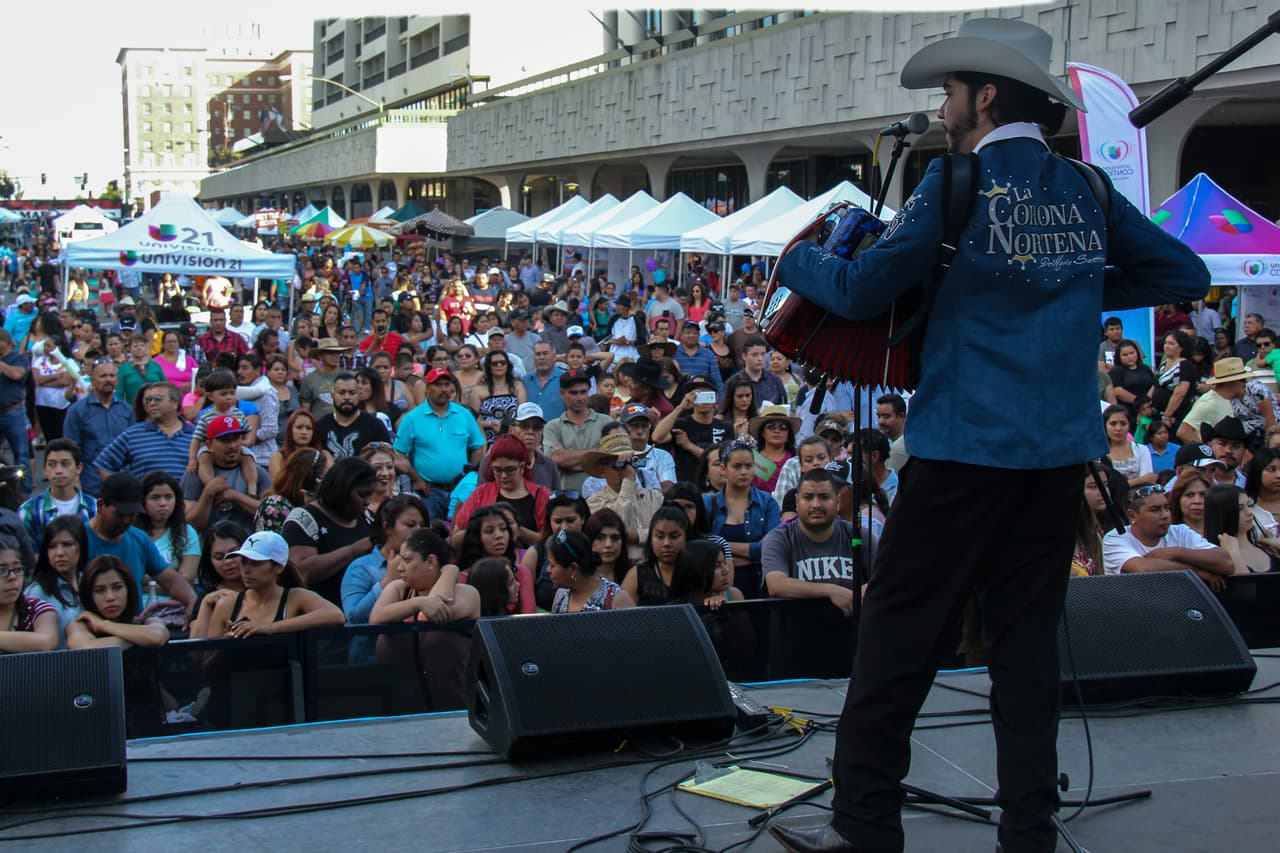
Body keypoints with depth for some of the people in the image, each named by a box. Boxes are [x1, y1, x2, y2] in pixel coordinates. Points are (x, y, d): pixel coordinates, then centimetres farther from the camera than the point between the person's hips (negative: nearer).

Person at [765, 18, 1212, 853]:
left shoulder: (959, 180, -6)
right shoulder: (1087, 191, 9)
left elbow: (863, 291, -6)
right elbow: (1185, 274, 17)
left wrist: (797, 259, 12)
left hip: (966, 447, -5)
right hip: (1062, 453, 5)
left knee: (899, 629, 2)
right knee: (1029, 640, 10)